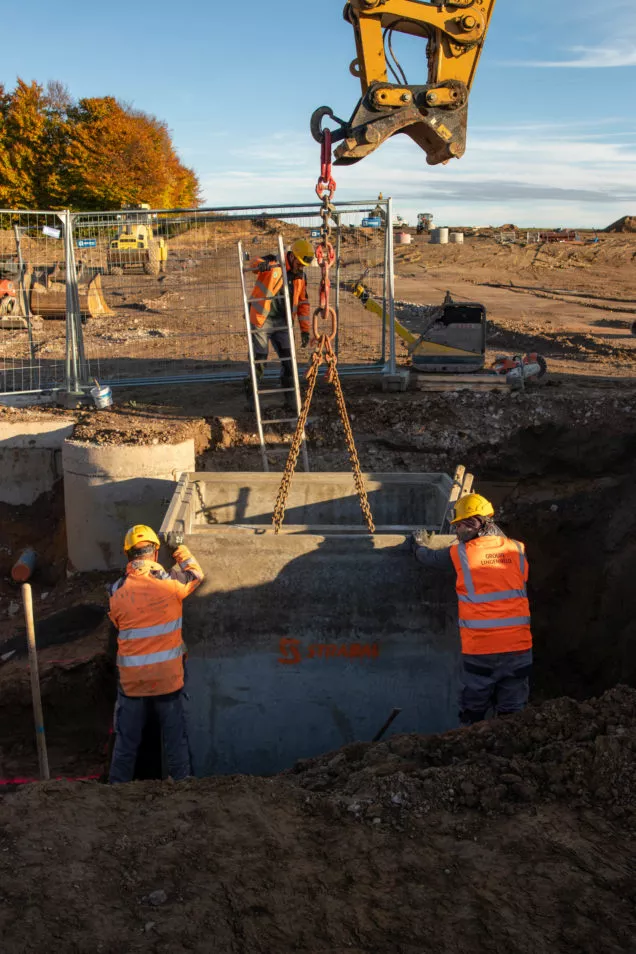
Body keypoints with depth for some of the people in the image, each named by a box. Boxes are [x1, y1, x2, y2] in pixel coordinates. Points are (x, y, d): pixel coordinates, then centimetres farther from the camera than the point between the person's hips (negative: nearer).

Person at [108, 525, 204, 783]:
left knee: (127, 740, 16)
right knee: (175, 738, 14)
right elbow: (197, 575, 7)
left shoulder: (117, 591, -9)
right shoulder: (170, 582, -13)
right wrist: (184, 554, 23)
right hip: (168, 677, -1)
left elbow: (118, 624, 6)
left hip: (131, 680, 1)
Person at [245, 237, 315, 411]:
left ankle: (290, 399, 13)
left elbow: (303, 303, 10)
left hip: (281, 323, 5)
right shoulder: (273, 263, -10)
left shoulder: (300, 276, 5)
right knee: (259, 360, 0)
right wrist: (261, 265, -52)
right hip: (261, 320, -5)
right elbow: (254, 263, -27)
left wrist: (305, 329, 6)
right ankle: (251, 394, 20)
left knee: (288, 360, 1)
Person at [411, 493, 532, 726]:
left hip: (479, 650, -2)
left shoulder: (460, 554, -3)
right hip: (518, 646, 2)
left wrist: (420, 544, 35)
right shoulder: (517, 550, 2)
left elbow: (429, 557, 14)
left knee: (473, 714, 13)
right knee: (512, 714, 12)